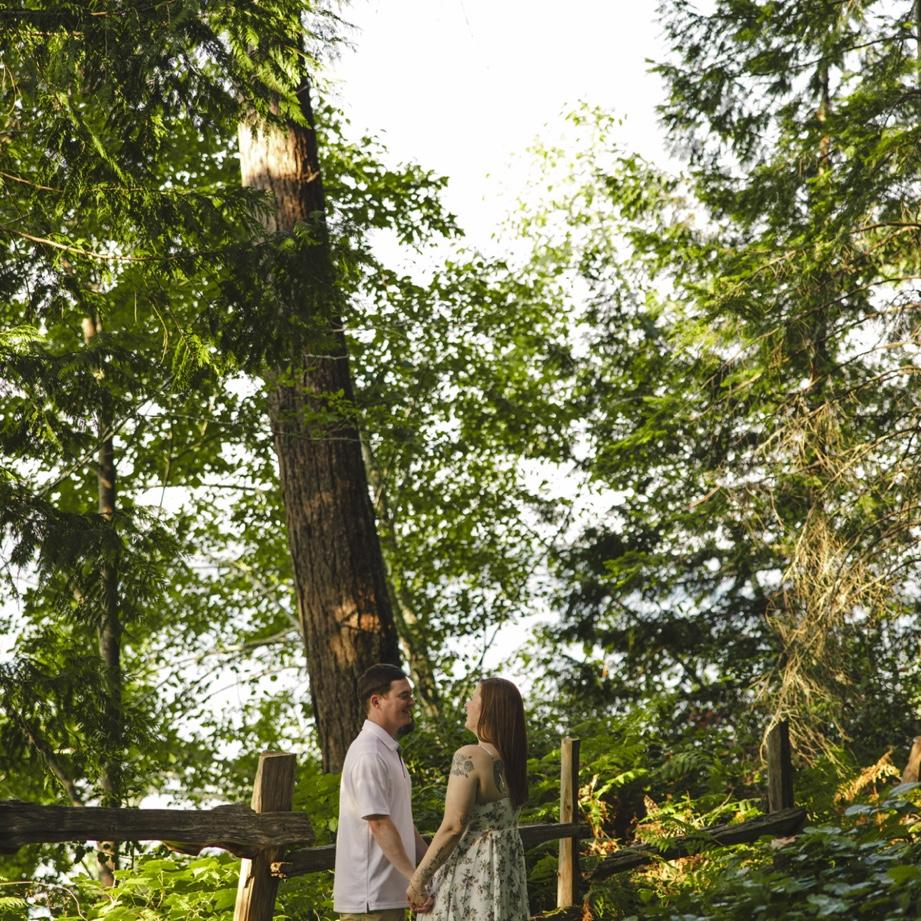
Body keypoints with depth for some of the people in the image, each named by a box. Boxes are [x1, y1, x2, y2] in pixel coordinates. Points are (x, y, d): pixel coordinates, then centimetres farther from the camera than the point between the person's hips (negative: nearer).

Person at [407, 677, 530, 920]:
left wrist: (417, 879, -14)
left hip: (471, 871, -8)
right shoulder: (512, 757, 7)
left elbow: (452, 827, -22)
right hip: (507, 870, 8)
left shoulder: (469, 757, -18)